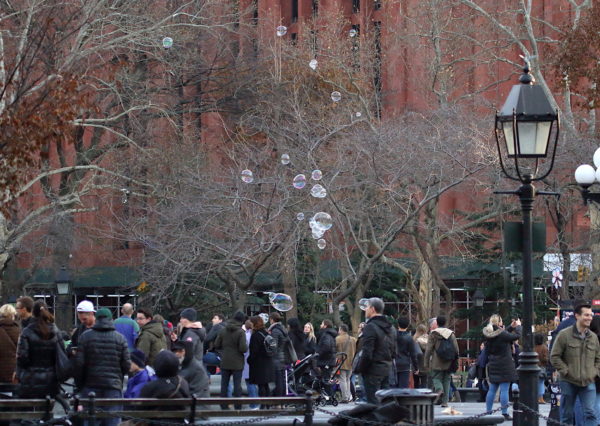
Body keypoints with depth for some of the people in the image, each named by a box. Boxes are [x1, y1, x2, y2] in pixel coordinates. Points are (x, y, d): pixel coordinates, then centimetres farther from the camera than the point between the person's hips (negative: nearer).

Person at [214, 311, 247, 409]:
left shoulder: (223, 331, 1)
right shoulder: (240, 332, -14)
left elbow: (216, 345, 4)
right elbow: (243, 348, -19)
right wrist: (246, 347, 3)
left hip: (225, 363, 4)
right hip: (237, 363, -4)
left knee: (224, 384, 11)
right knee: (237, 384, 3)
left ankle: (223, 406, 13)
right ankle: (238, 407, 4)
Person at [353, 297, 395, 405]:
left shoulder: (371, 327, -15)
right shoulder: (390, 328, 14)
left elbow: (367, 354, -19)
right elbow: (394, 352, 17)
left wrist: (359, 369, -9)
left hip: (373, 370, -8)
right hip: (387, 369, 8)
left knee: (373, 401, -7)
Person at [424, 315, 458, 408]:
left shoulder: (433, 334, -4)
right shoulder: (451, 334, 6)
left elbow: (428, 349, -6)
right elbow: (456, 350, 6)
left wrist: (426, 363, -1)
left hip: (437, 363, -3)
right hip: (448, 364, 3)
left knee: (436, 378, 6)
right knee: (446, 380, 9)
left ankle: (439, 389, -26)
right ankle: (445, 401, 7)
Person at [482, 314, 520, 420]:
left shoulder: (489, 334, 3)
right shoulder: (502, 334, -19)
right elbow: (517, 336, -9)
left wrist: (511, 327, 19)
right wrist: (518, 326, 8)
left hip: (493, 366, 7)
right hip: (504, 366, -7)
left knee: (492, 389, 12)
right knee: (504, 389, -4)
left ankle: (488, 412, 15)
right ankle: (505, 413, -4)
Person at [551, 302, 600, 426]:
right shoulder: (564, 335, -5)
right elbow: (554, 357, -4)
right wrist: (565, 371, -11)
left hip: (588, 383, 3)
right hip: (569, 382, -3)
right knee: (567, 415, 6)